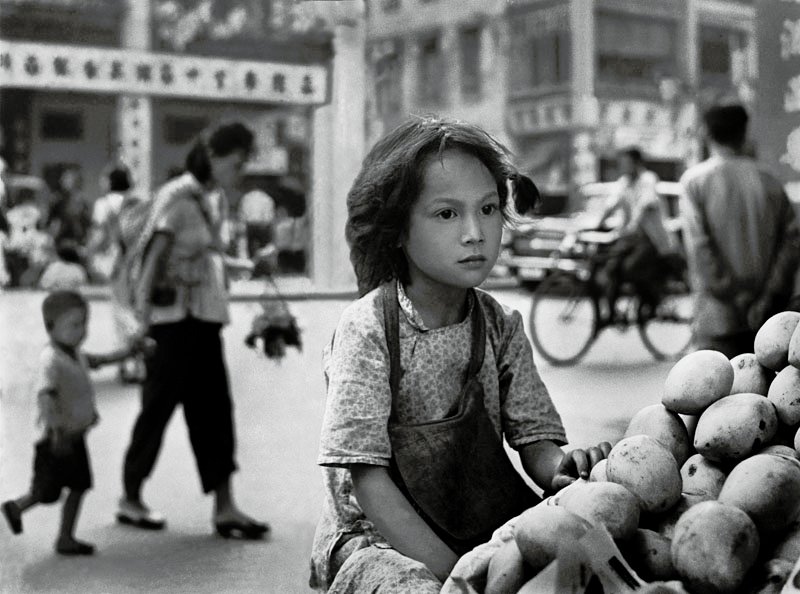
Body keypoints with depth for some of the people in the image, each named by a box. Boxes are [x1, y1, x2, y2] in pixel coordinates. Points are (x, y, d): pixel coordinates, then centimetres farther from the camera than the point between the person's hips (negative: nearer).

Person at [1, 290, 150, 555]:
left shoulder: (75, 354, 4)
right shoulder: (51, 360, -25)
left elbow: (95, 360, 25)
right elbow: (45, 396, -35)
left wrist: (126, 351, 19)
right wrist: (56, 431, -44)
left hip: (76, 436, 8)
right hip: (58, 438, -8)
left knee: (78, 487, 10)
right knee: (47, 492, 6)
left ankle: (66, 538, 20)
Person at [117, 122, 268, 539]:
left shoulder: (203, 199, 14)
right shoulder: (178, 197, -11)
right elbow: (155, 255, -15)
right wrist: (145, 309, -17)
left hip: (203, 320, 8)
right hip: (174, 318, -8)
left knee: (214, 410, 5)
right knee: (158, 407, 3)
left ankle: (224, 508, 7)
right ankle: (130, 500, 18)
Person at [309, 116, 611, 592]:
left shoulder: (500, 326, 2)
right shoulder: (368, 329, -14)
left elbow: (534, 437, 1)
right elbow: (366, 477, -17)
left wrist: (560, 466, -25)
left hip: (484, 526, 5)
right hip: (378, 537, -5)